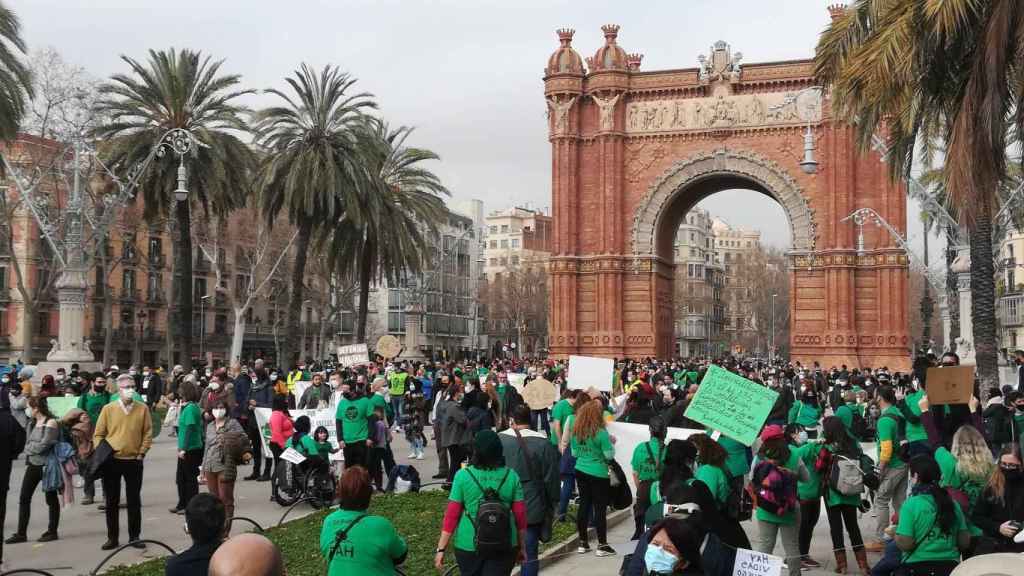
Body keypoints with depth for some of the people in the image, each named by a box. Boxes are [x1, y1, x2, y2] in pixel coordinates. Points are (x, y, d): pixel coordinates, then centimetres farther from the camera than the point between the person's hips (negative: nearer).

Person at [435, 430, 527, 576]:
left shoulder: (463, 476, -7)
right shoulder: (511, 476, -3)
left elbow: (451, 515, -8)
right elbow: (520, 515, 0)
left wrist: (441, 548, -2)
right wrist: (521, 545, 12)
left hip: (469, 545, -1)